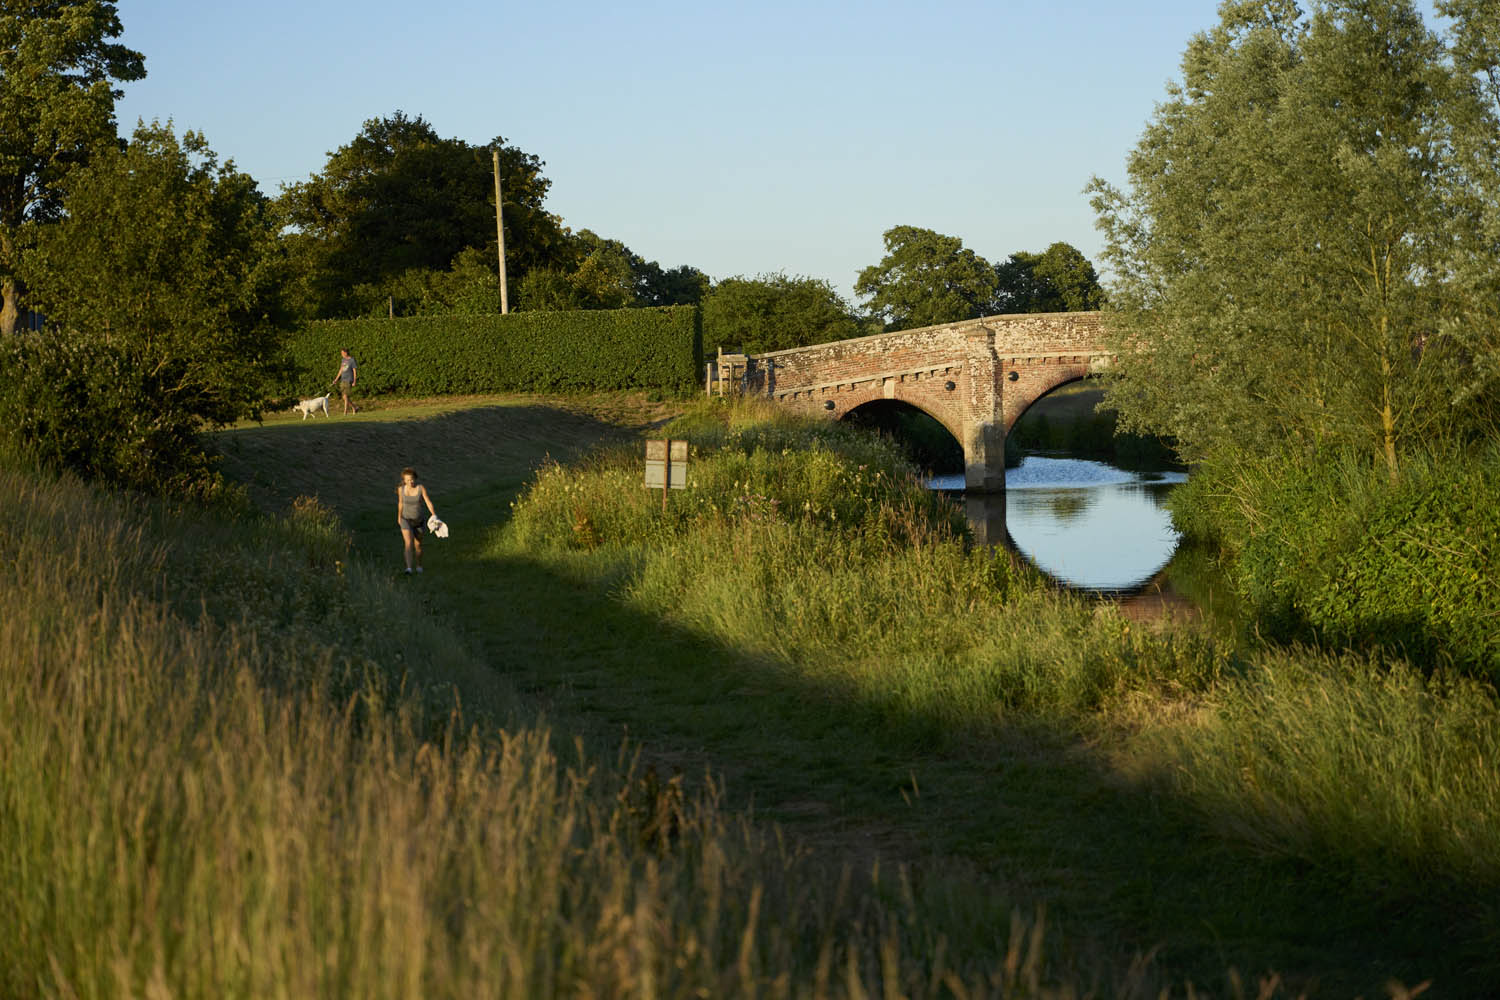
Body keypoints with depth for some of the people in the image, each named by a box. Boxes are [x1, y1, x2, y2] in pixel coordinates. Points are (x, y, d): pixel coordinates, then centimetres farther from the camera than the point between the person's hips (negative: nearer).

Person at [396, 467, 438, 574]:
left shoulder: (421, 488, -15)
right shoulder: (401, 489, -10)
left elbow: (429, 503, -20)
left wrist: (434, 516, -35)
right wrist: (399, 516, 19)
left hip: (419, 521, 1)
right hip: (406, 521, -1)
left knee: (418, 545, 17)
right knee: (409, 544, -21)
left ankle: (419, 565, 42)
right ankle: (409, 568, -31)